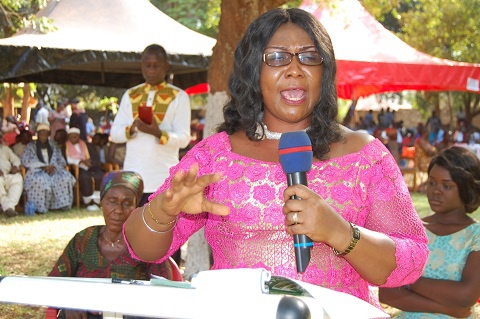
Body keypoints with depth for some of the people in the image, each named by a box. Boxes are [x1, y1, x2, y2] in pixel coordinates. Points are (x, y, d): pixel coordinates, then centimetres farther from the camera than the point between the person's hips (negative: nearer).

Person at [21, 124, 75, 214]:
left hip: (53, 170, 3)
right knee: (40, 180, -40)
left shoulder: (54, 148, 26)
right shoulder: (31, 146, 16)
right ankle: (39, 207, -34)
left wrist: (53, 167, -8)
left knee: (65, 177, -30)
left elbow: (62, 162, 16)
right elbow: (25, 160, -1)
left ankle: (61, 205, -27)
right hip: (37, 171, -3)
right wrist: (43, 167, -12)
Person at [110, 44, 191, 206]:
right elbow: (114, 133, 10)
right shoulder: (130, 95, 15)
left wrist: (158, 133, -23)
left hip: (164, 180, -3)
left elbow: (184, 138, -5)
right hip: (132, 178, 3)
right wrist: (132, 128, -11)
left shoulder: (179, 97, 3)